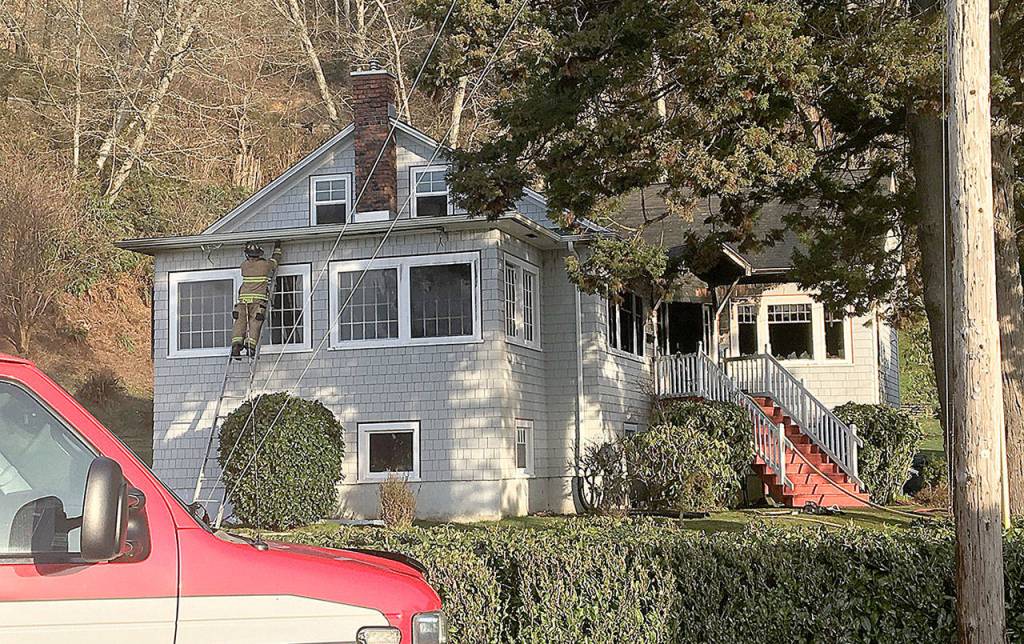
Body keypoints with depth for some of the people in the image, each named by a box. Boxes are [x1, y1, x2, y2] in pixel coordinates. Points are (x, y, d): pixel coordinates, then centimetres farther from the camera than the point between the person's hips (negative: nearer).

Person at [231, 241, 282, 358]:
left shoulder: (244, 265, 9)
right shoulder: (265, 265, 3)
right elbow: (275, 260, 24)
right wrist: (277, 248, 41)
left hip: (244, 299, 2)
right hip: (258, 299, -2)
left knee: (240, 323, 0)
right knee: (254, 325, -7)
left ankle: (236, 347, -14)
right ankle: (250, 348, -19)